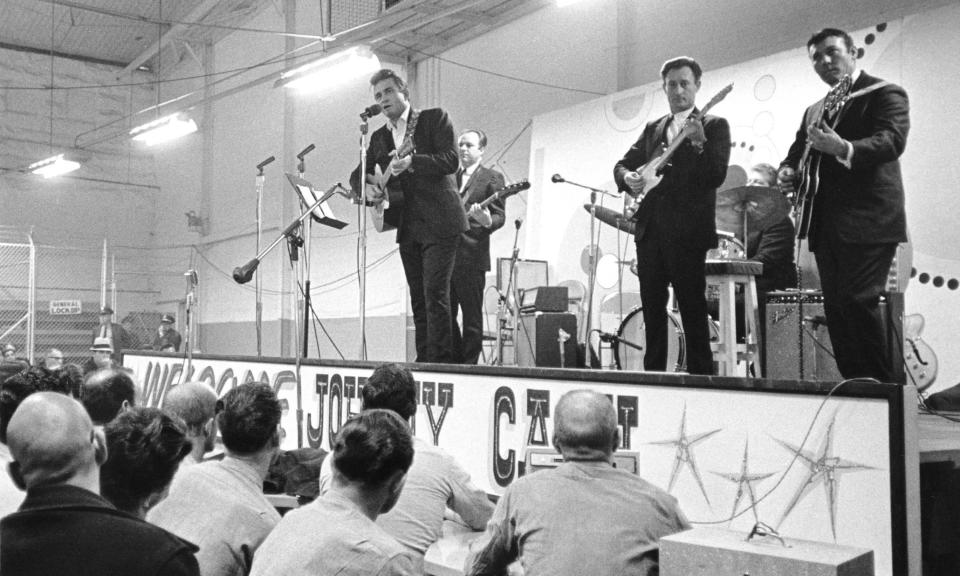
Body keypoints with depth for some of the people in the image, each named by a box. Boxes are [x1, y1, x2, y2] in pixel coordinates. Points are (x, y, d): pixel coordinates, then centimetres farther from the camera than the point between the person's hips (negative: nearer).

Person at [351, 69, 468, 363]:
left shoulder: (435, 118, 0)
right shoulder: (379, 137, 17)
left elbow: (451, 160, -12)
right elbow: (358, 174, 20)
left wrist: (412, 162, -26)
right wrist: (368, 187, -3)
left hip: (439, 222, -6)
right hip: (408, 228, 6)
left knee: (435, 294, -13)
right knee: (418, 299, 8)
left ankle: (440, 361, -11)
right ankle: (423, 361, 12)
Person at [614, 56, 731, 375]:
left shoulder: (714, 126, 3)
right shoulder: (652, 128, 19)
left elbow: (716, 176, -9)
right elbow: (622, 164, 22)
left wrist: (699, 143, -25)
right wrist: (627, 177, -1)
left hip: (688, 231, -5)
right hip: (650, 229, 5)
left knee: (693, 310, -4)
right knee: (652, 308, 9)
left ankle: (700, 375, 2)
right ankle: (653, 372, 17)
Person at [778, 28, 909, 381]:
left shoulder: (885, 94, -1)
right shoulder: (814, 111, 23)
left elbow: (892, 141, -17)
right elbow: (798, 151, 26)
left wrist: (844, 149, -36)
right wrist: (788, 170, 1)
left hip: (868, 220, -7)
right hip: (827, 224, 7)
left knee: (858, 299, -17)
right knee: (835, 307, 5)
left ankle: (883, 386, -8)